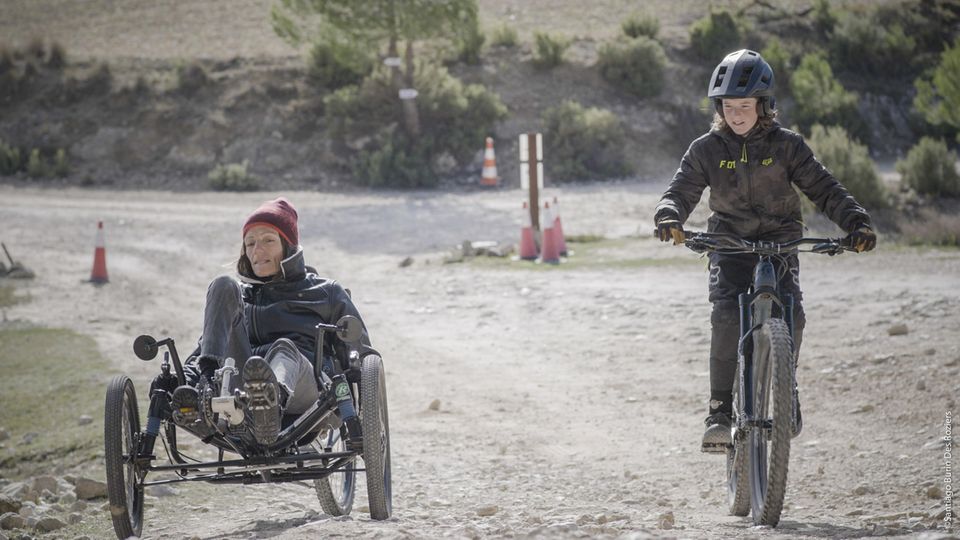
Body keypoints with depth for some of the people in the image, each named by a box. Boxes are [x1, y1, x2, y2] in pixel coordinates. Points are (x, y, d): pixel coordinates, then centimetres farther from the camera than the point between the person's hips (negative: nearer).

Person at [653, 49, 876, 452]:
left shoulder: (786, 146, -2)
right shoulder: (706, 150, 0)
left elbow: (823, 189, -3)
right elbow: (682, 191, -3)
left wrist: (856, 222, -19)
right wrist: (669, 217, -27)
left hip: (779, 243, 0)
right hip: (729, 246, 0)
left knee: (790, 314, -23)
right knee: (727, 315, -26)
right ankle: (720, 408, -19)